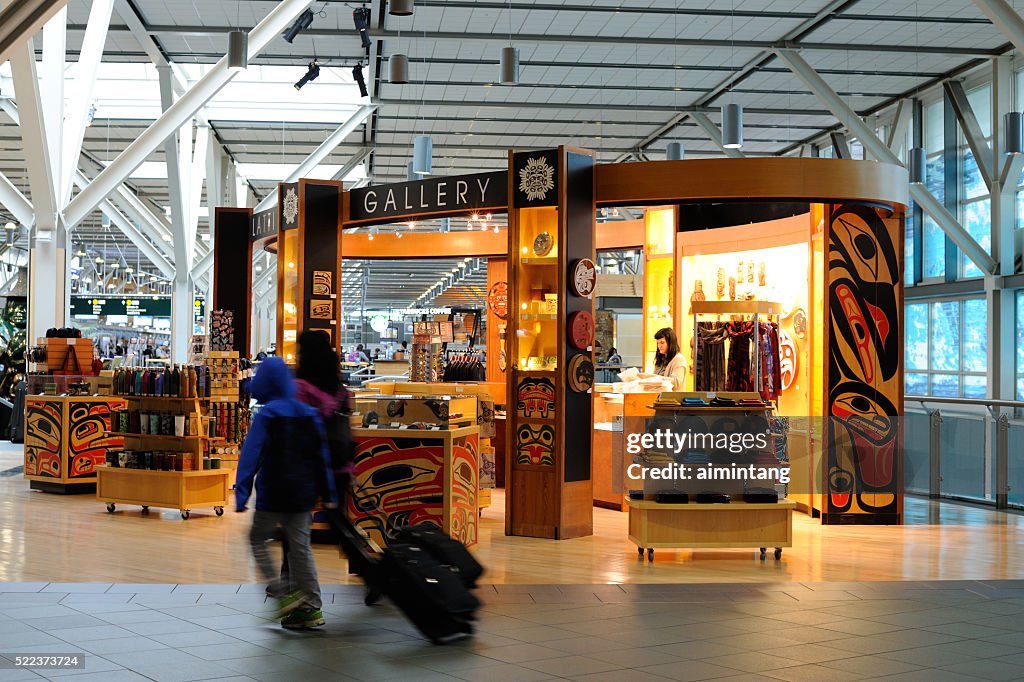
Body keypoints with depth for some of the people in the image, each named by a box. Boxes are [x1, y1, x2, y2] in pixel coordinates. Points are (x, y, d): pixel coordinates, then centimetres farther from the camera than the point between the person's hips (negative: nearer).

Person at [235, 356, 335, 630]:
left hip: (273, 494, -5)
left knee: (258, 539, 12)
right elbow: (322, 456, 9)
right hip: (303, 494, 5)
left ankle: (284, 594, -2)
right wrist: (327, 493, 14)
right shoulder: (309, 413, 6)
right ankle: (312, 607, 10)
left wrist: (242, 494, -15)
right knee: (300, 547, 11)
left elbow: (250, 456, -15)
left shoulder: (266, 415, -10)